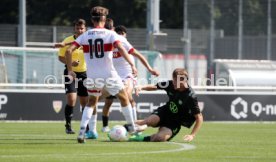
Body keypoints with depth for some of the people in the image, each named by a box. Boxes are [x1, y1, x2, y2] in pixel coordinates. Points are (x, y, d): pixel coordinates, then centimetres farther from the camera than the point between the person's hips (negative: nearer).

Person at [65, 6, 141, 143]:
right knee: (124, 98, 19)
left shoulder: (84, 36, 3)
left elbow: (69, 51, -5)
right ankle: (132, 128, 27)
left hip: (92, 77, 3)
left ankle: (82, 131, 3)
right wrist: (132, 65, -20)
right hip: (109, 75, -3)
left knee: (91, 103, 21)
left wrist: (70, 70, 1)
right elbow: (120, 49, -20)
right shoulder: (110, 34, -4)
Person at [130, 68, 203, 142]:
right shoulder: (171, 84, -12)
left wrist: (192, 135, -26)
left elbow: (199, 118, -20)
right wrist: (142, 87, -16)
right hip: (165, 112, 3)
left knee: (160, 138, -30)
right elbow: (154, 87, 4)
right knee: (150, 121, -30)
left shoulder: (191, 97, -25)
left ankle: (143, 138, -5)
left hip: (174, 122, -3)